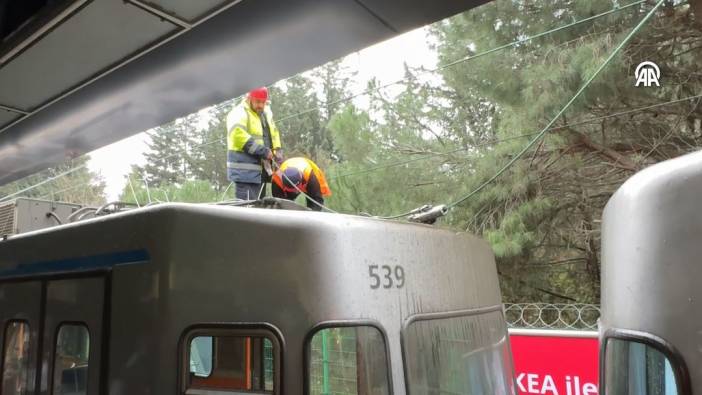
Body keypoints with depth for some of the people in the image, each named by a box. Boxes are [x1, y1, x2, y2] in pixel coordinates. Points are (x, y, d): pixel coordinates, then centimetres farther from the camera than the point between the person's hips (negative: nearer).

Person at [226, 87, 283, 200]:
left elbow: (274, 133, 27)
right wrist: (263, 150, -25)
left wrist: (277, 150, 6)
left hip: (260, 170, 9)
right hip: (246, 171, -9)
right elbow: (238, 136, -24)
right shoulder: (239, 113, -9)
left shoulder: (266, 113, 19)